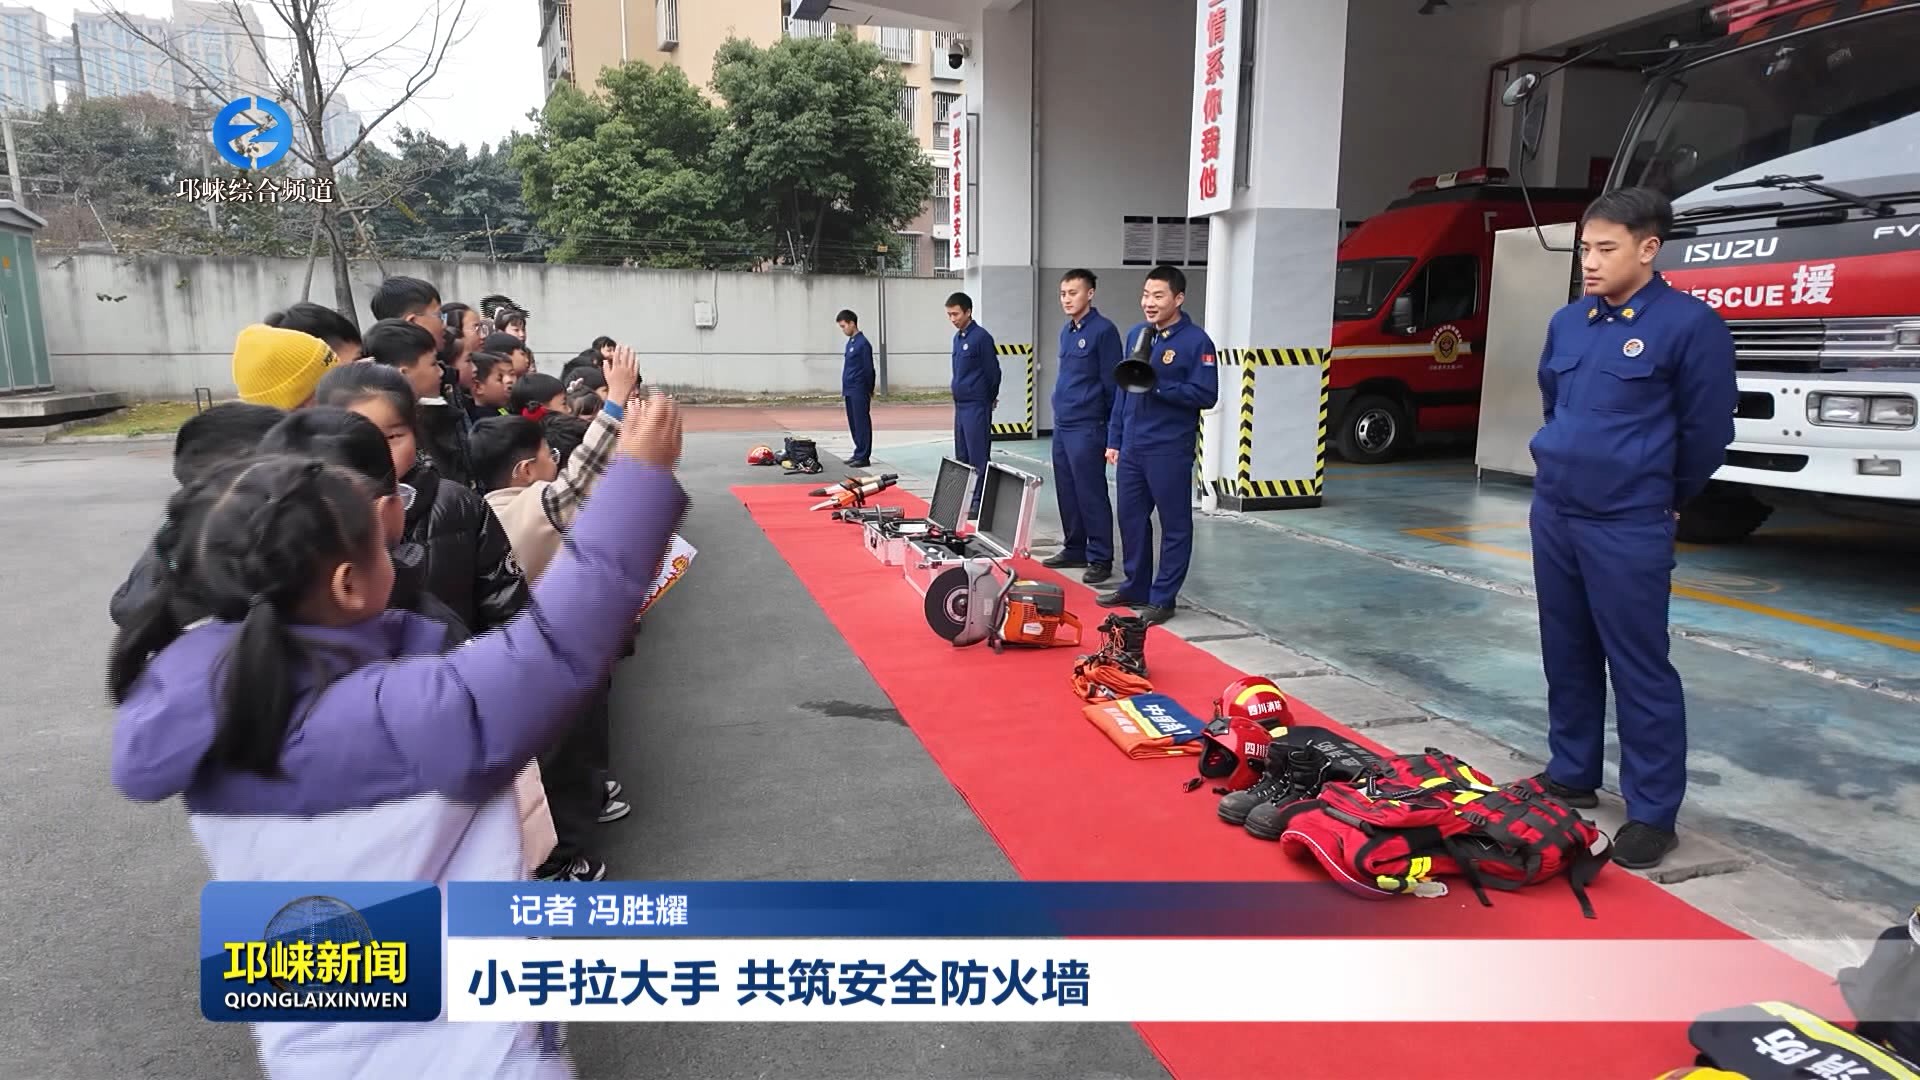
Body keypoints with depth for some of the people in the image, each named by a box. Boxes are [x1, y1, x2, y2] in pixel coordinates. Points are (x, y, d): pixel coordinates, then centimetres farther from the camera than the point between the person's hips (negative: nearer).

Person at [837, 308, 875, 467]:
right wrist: (844, 388, 18)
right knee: (853, 424, 12)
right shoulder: (850, 342, 14)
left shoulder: (862, 343, -13)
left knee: (862, 424, -4)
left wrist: (869, 391, -8)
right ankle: (858, 453, 20)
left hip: (859, 391, -9)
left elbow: (868, 369, -12)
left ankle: (863, 457, -1)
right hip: (850, 391, 9)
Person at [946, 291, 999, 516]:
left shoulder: (981, 337, -12)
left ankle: (980, 501, -2)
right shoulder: (957, 337, 13)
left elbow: (993, 372, -9)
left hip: (977, 406, -9)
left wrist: (988, 399, 2)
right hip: (960, 404, 9)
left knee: (978, 457, -5)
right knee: (962, 457, 13)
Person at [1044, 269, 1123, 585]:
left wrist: (1111, 426, -10)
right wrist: (1061, 411, 18)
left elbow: (1112, 382, -11)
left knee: (1091, 495, -4)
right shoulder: (1066, 330, 14)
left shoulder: (1103, 330, -10)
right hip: (1061, 426, 8)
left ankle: (1100, 559, 3)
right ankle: (1074, 550, 24)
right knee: (1067, 494, 13)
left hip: (1087, 428, -8)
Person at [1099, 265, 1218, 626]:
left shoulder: (1195, 340, -9)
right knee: (1131, 519, 14)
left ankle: (1162, 599, 11)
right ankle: (1135, 587, 28)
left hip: (1169, 450, -6)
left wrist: (1158, 386, -20)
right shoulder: (1135, 335, 10)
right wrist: (1114, 439, 13)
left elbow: (1206, 395, -13)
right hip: (1131, 447, 7)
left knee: (1174, 524, 4)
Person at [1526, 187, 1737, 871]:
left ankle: (1652, 813, 12)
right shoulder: (1567, 322, 8)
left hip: (1628, 529, -6)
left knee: (1640, 670, 1)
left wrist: (1660, 501, 8)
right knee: (1567, 656, 16)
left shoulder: (1689, 325, -9)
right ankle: (1571, 777, 30)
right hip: (1552, 514, 6)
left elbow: (1707, 430, -3)